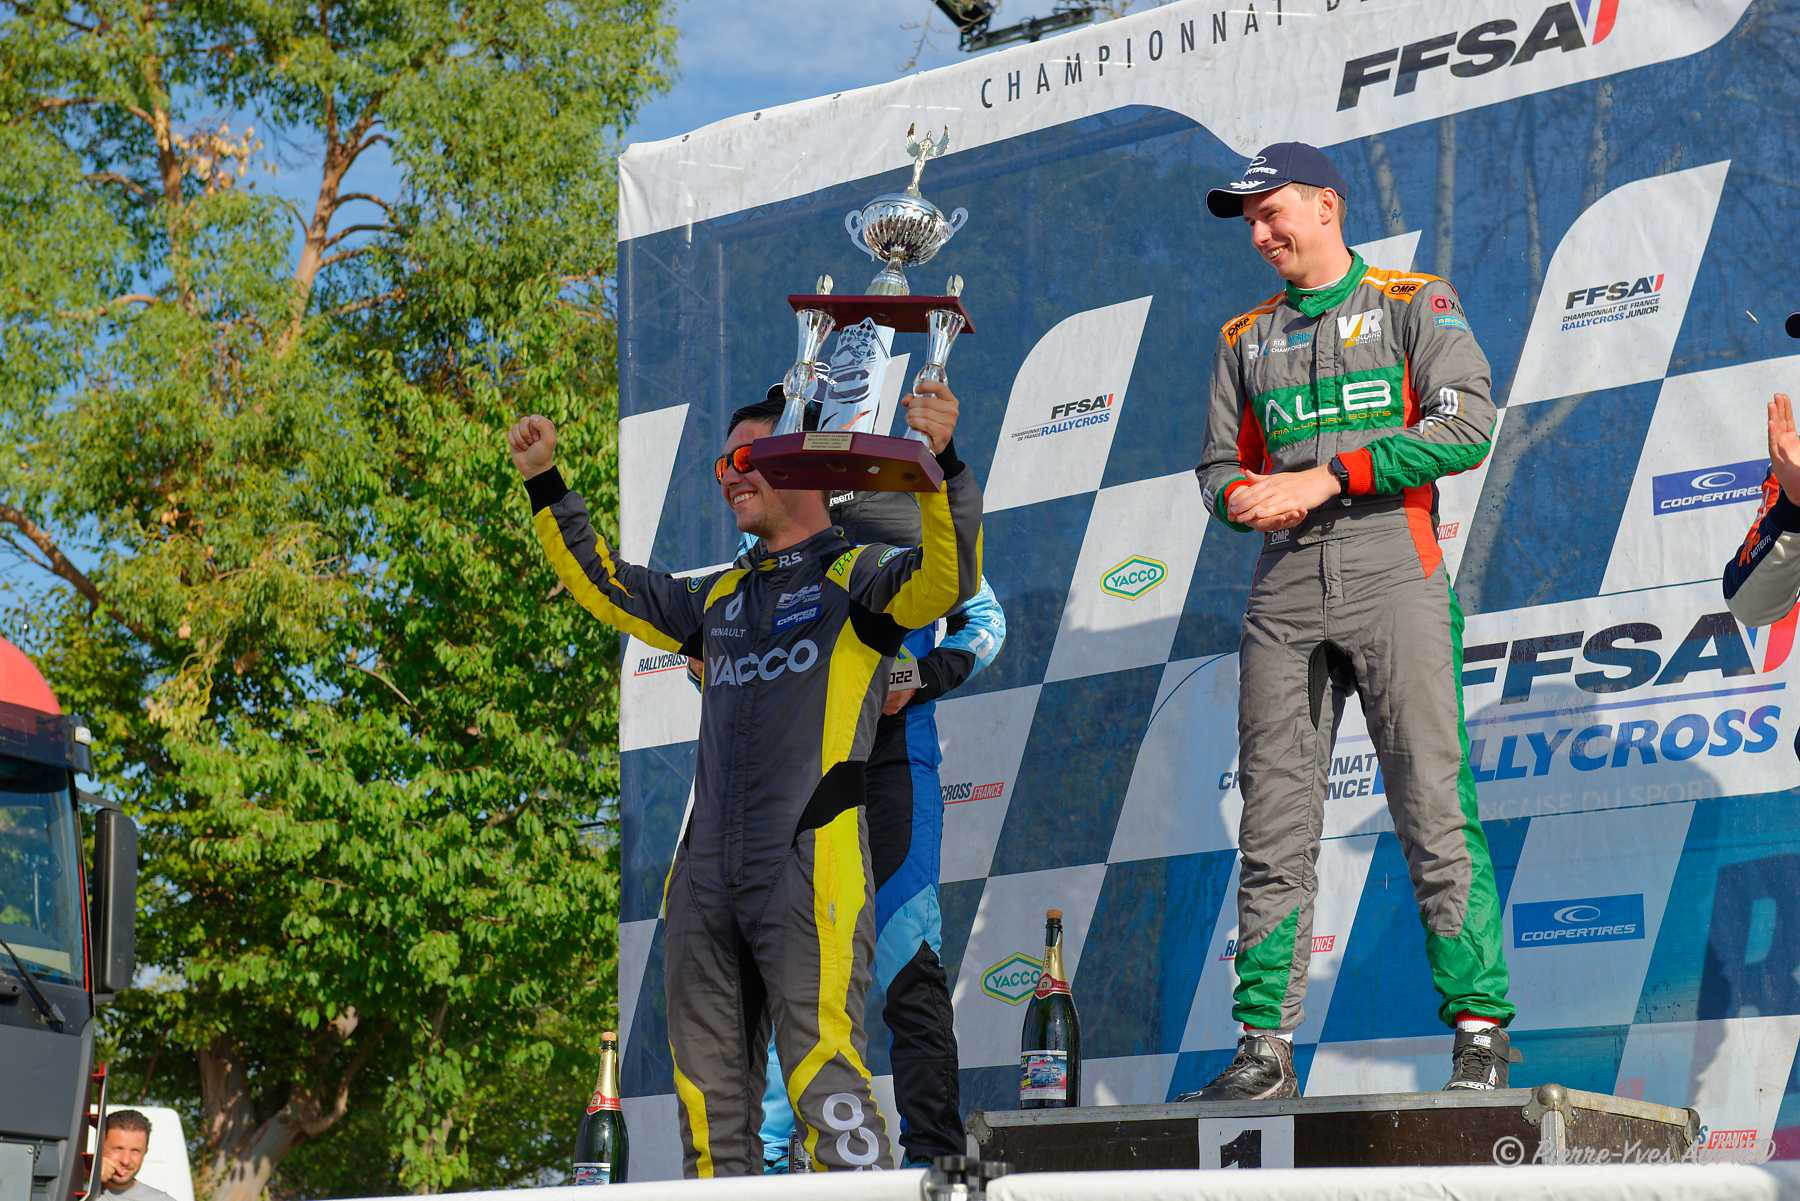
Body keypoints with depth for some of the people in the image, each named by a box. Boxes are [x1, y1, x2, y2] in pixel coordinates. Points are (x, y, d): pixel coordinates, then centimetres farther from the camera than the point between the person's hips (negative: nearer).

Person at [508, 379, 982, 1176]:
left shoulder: (858, 578, 4)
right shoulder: (719, 601, 23)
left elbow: (947, 580, -15)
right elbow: (604, 584, 34)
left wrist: (939, 467, -30)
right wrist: (545, 486, 29)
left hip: (810, 867, -7)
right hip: (707, 874, 7)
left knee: (823, 1073, -15)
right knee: (708, 1090, 7)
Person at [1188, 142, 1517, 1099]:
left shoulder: (1415, 305, 7)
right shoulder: (1246, 339, 22)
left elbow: (1467, 425, -7)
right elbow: (1220, 465, 23)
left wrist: (1327, 477, -11)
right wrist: (1245, 498, -2)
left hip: (1393, 580, -4)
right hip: (1284, 596, 4)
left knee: (1435, 814, -9)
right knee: (1274, 828, 1)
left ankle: (1481, 1029, -4)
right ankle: (1265, 1047, 4)